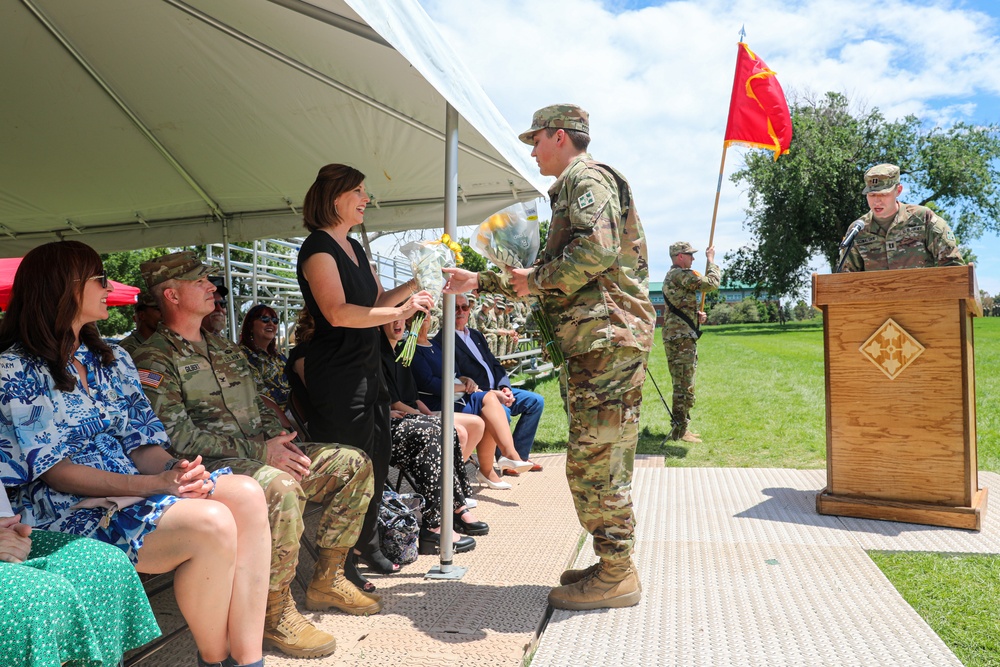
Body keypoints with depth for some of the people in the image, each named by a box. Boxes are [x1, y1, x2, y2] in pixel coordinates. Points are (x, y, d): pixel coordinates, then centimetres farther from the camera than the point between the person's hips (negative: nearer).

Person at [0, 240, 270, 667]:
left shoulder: (112, 359, 15)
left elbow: (142, 441, 10)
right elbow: (53, 470, -13)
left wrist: (172, 470, -14)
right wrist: (152, 485, -22)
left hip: (133, 486, 7)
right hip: (68, 512, -7)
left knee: (246, 494, -21)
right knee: (211, 523, -30)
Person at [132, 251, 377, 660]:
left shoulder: (225, 349, 21)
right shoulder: (154, 360, -5)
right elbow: (177, 435, -17)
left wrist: (277, 440, 0)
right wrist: (259, 451, -21)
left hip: (261, 454, 8)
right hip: (211, 468, -8)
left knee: (353, 463, -3)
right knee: (281, 486, -38)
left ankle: (326, 581, 5)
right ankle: (276, 616, -20)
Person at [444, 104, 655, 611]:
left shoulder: (587, 178, -5)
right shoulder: (571, 190, 27)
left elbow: (598, 250, -24)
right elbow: (550, 278, 29)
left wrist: (536, 278, -10)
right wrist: (480, 280, 27)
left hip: (607, 337, -11)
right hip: (592, 341, 11)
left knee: (592, 461, -6)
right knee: (599, 462, 13)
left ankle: (616, 576, 5)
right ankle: (612, 566, 23)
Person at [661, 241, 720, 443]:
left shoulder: (671, 276, 19)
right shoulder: (682, 274, -13)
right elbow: (712, 283, -17)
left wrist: (696, 315, 11)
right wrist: (711, 259, -3)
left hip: (677, 337, 11)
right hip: (682, 338, -11)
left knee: (682, 385, 15)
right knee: (685, 387, -7)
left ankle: (680, 427, 22)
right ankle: (679, 430, -3)